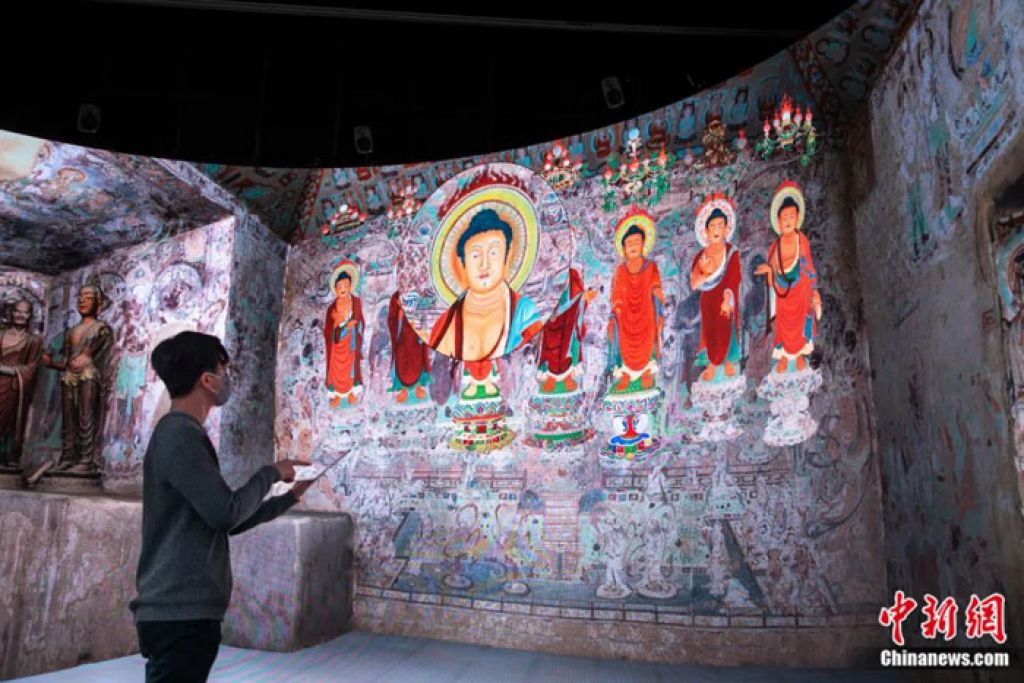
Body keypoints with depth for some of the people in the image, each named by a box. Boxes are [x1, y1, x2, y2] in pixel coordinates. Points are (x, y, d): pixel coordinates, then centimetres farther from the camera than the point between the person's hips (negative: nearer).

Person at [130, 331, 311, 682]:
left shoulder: (179, 434, 17)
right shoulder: (181, 435, -14)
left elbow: (224, 522, 21)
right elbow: (226, 513, -22)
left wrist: (290, 497, 22)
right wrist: (270, 473, -6)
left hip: (179, 610, 10)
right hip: (181, 614, -10)